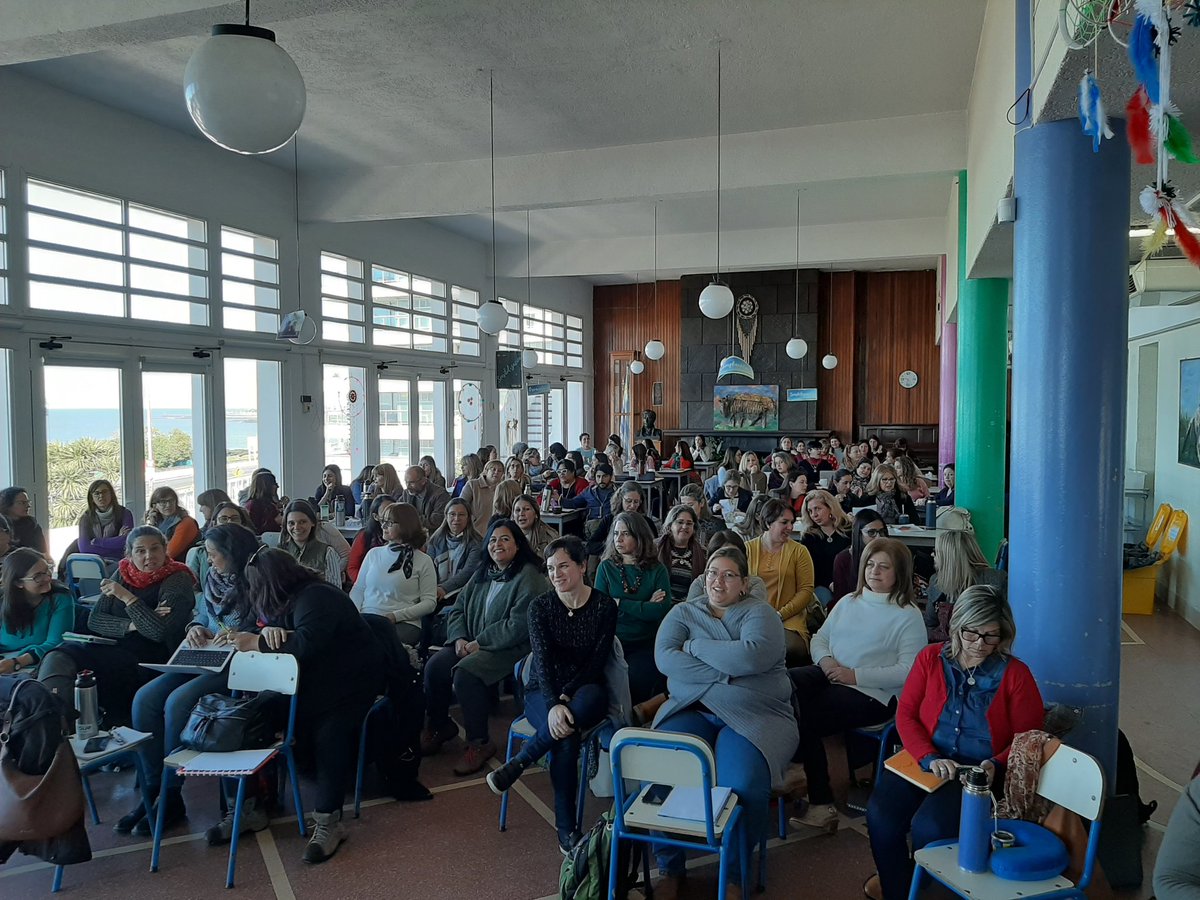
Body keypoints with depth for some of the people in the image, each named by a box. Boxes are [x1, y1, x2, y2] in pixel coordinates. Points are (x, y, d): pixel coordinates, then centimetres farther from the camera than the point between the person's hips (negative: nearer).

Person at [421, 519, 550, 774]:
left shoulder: (529, 577, -10)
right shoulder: (482, 573, 15)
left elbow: (519, 625, -19)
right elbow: (457, 609, 14)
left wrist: (479, 643, -17)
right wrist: (459, 638, -6)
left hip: (510, 648, -7)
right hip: (472, 643, 7)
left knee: (465, 673, -30)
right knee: (434, 666, -15)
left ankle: (479, 743, -13)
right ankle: (439, 726, 10)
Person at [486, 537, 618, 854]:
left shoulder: (604, 605, -2)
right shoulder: (540, 606, -2)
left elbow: (598, 661, -5)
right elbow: (543, 659, -13)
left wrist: (566, 696, -18)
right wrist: (553, 704, -30)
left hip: (585, 689, 0)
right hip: (542, 691, 0)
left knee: (588, 700, -38)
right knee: (567, 736, -34)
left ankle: (517, 765, -22)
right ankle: (565, 827, -19)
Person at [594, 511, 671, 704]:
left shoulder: (657, 570, 5)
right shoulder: (606, 567, 8)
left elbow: (661, 610, -8)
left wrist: (619, 603, -8)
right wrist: (644, 606, -6)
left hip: (646, 644, 0)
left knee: (637, 684, -25)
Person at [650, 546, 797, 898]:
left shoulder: (759, 613, 4)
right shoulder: (682, 612, 13)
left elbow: (752, 657, -17)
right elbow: (664, 658, -5)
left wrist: (694, 647, -7)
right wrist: (724, 673, -12)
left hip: (754, 716, -2)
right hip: (691, 709, 2)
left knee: (742, 784, -30)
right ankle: (670, 868, -2)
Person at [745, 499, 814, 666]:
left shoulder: (799, 551, 7)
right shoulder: (748, 549, 9)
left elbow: (806, 590, 1)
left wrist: (780, 614, -11)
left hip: (789, 617, 0)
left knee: (791, 649, -31)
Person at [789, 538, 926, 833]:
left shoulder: (908, 615, -1)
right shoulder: (848, 602, 19)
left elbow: (908, 671, -11)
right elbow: (819, 638, 21)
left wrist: (855, 675, -16)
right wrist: (825, 660, -3)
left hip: (872, 693, -6)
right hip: (828, 676, 6)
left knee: (805, 718, -25)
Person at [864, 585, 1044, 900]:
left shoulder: (1016, 674, -2)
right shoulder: (931, 658, 3)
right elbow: (905, 713, 2)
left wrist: (996, 765, -17)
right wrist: (929, 758, -15)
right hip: (925, 760, 3)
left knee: (928, 826, -29)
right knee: (881, 815, -23)